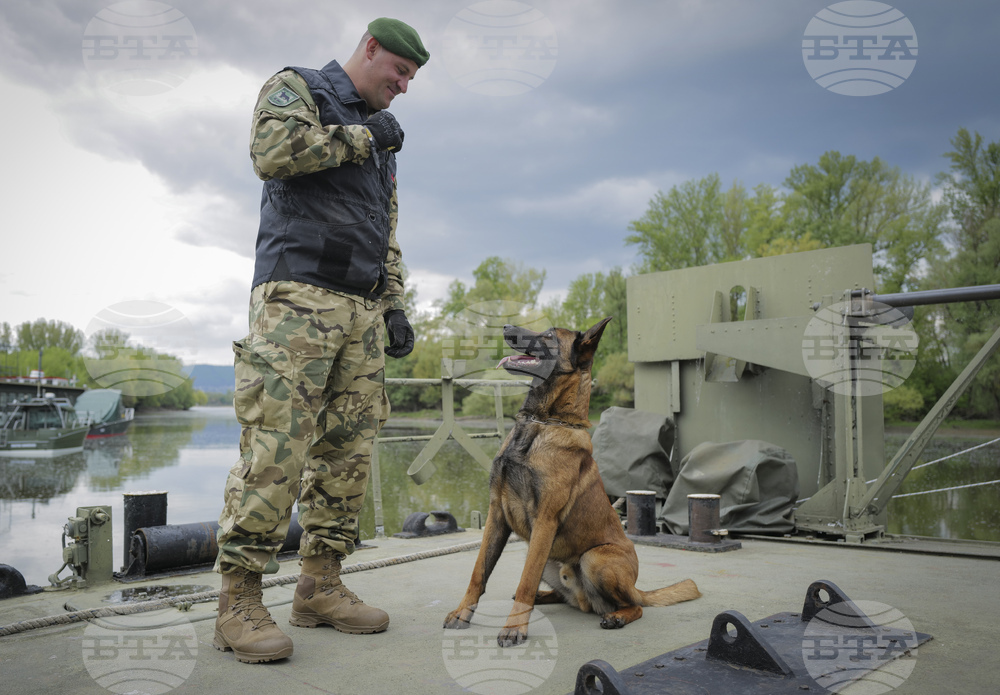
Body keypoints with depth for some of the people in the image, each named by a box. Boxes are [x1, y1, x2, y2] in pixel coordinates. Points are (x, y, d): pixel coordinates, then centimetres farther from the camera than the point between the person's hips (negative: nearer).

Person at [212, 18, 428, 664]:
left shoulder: (382, 137, 29)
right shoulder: (296, 86, 10)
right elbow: (273, 149, -13)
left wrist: (394, 304, 15)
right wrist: (361, 138, -2)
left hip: (362, 306, 8)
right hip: (297, 291, -7)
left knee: (349, 446, 3)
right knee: (276, 445, -14)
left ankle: (321, 585, 11)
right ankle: (239, 603, -7)